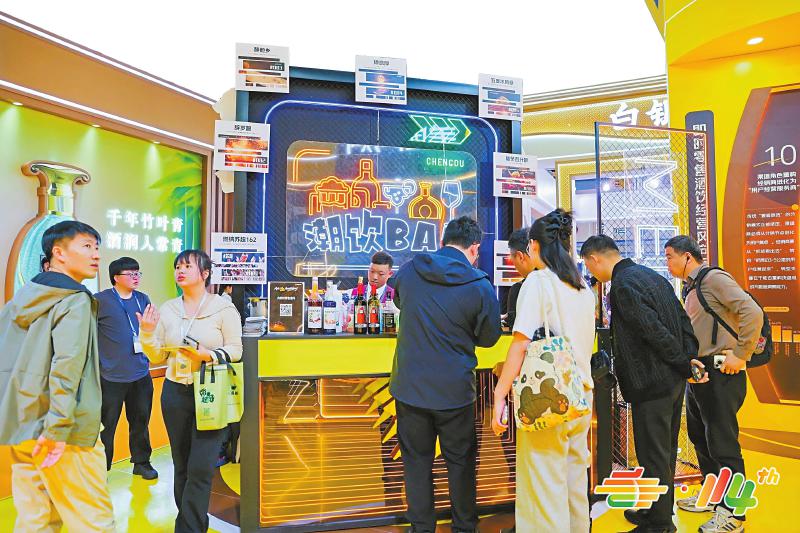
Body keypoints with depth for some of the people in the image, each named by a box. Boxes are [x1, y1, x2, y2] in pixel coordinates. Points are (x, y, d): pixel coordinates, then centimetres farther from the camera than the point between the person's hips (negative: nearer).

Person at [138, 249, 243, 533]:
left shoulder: (223, 307, -7)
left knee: (200, 469, -5)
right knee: (181, 465, 15)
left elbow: (235, 350, -8)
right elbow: (157, 356, 8)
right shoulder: (167, 309, 6)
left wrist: (208, 355, -23)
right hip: (175, 392, 5)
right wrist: (147, 333, -9)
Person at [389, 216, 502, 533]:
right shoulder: (480, 286, -14)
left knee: (417, 461, 16)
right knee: (460, 462, 17)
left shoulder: (408, 271, -4)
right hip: (454, 389, -2)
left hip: (409, 386, 2)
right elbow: (488, 337, 0)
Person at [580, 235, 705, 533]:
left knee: (653, 458, 3)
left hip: (651, 385, -10)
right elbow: (683, 319, 11)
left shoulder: (623, 285, -18)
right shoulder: (653, 276, 12)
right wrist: (690, 358, 5)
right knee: (665, 453, 22)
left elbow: (655, 331, -22)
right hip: (674, 380, 10)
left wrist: (684, 364, -12)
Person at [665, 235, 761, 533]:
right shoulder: (691, 288, 16)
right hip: (698, 371, 10)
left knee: (722, 443, -2)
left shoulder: (714, 279, -12)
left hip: (720, 373, -10)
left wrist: (740, 355, -20)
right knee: (700, 437, 18)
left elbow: (753, 312, -22)